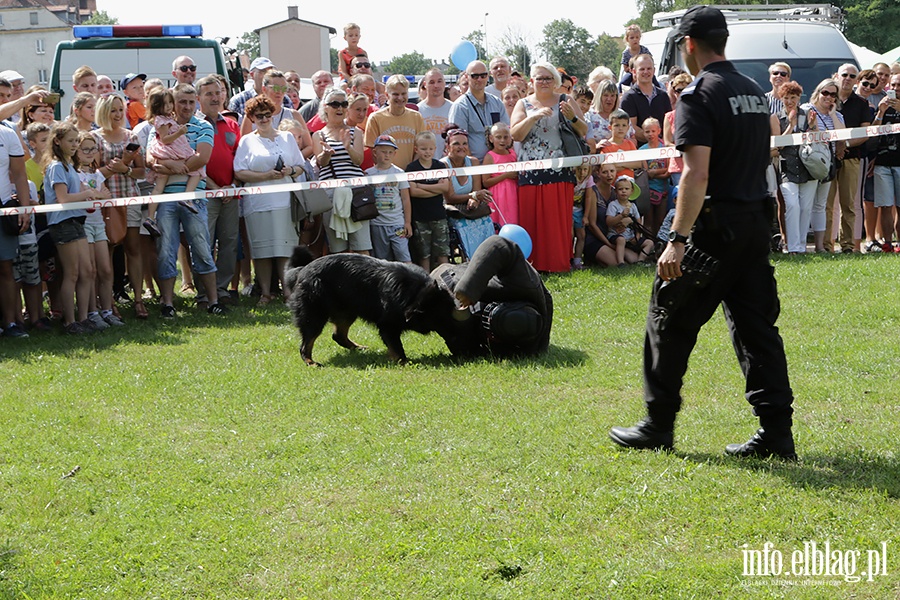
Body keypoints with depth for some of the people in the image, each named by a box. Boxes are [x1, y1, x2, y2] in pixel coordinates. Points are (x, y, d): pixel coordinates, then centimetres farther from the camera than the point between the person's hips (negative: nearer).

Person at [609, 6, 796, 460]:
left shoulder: (699, 95, -12)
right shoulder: (756, 93, 13)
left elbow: (697, 174, -21)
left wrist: (676, 241, -24)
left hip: (715, 225, -8)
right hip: (757, 222, 8)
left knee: (670, 321, 5)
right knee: (756, 324, 10)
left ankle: (658, 426, 12)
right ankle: (776, 432, 6)